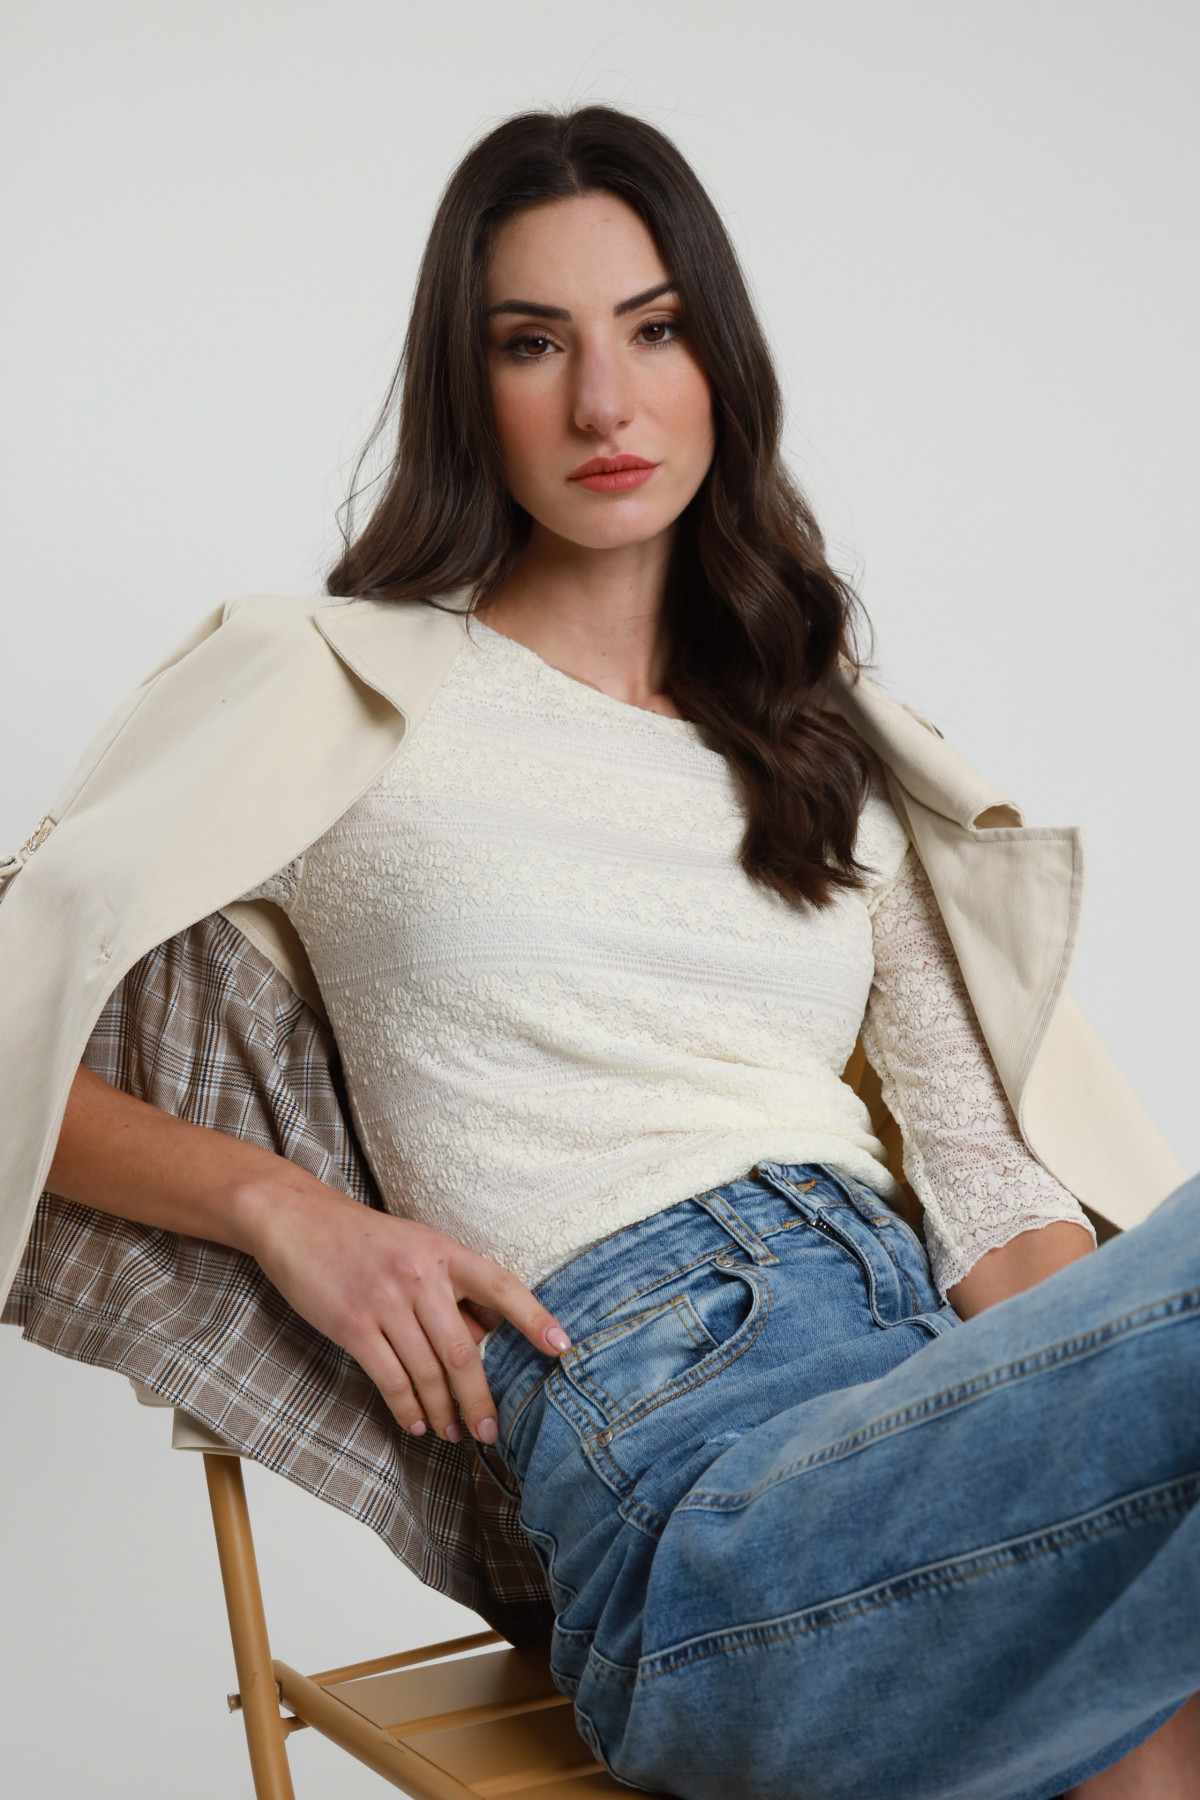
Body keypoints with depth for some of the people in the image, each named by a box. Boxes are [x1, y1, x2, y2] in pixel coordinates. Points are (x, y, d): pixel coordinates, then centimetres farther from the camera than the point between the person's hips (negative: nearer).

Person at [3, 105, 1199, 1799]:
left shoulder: (835, 747, 22)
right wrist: (284, 1206, -9)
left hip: (937, 1389, 5)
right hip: (687, 1464, -4)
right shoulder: (343, 682, 9)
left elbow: (999, 1175, 15)